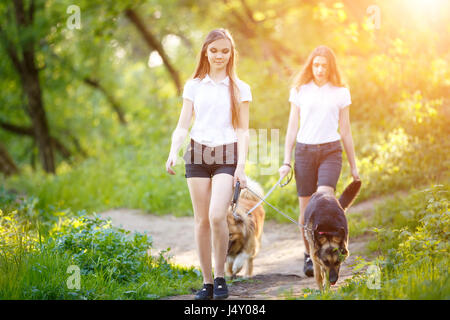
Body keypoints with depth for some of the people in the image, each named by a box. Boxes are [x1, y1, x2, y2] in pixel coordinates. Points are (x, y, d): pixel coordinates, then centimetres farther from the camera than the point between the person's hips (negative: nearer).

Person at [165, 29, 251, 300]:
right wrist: (173, 152, -11)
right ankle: (207, 282, 10)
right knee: (202, 220, 1)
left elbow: (243, 131, 5)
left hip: (227, 156, -2)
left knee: (217, 215, -20)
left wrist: (241, 167, -6)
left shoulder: (240, 89, 7)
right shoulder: (194, 86, 11)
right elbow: (183, 126, 7)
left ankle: (221, 276, -3)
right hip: (198, 154, 2)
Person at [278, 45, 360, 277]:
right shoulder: (299, 91, 7)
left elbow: (345, 131, 11)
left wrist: (353, 166, 13)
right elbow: (292, 128, 9)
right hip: (304, 151, 1)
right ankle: (309, 255, 16)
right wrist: (286, 161, 3)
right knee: (306, 208, 1)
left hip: (331, 151, -1)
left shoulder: (340, 93, 6)